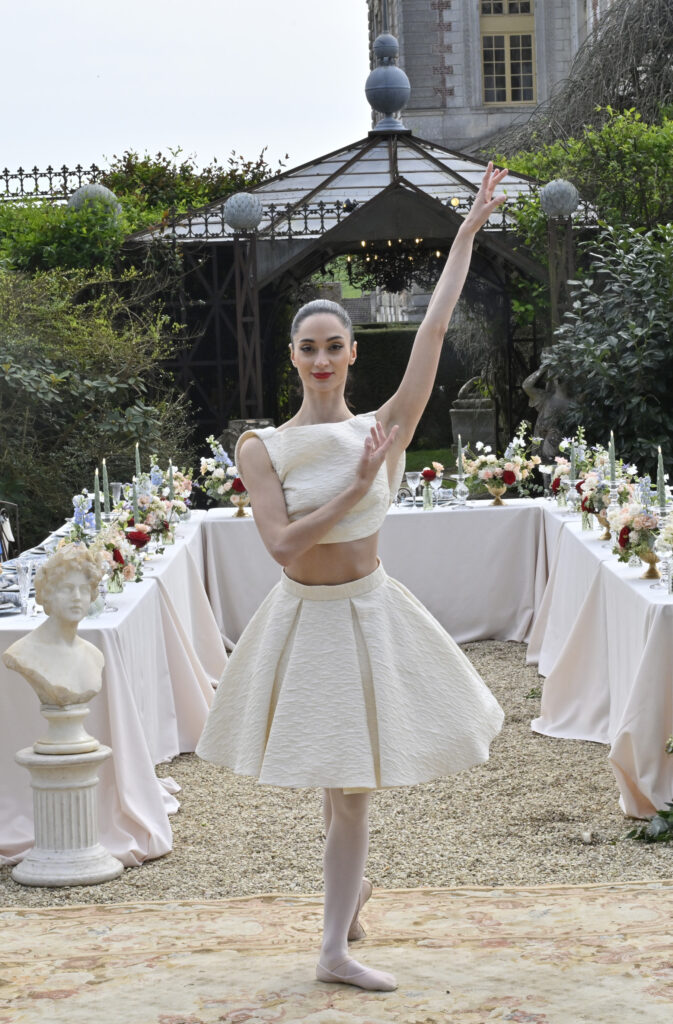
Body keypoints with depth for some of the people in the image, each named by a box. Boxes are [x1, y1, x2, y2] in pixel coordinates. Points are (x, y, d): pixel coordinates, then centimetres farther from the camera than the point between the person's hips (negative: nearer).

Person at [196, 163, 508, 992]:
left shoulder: (383, 429, -4)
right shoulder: (263, 448, -6)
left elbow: (435, 327, -6)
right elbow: (283, 544, -16)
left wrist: (469, 229, -5)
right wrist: (355, 488, -18)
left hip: (368, 614, 0)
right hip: (300, 617, 0)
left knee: (351, 778, 3)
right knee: (338, 776, 12)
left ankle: (335, 951, 11)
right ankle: (352, 886, 40)